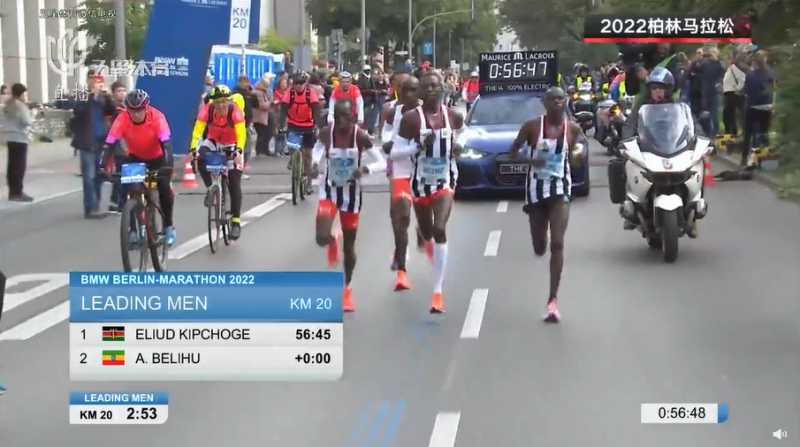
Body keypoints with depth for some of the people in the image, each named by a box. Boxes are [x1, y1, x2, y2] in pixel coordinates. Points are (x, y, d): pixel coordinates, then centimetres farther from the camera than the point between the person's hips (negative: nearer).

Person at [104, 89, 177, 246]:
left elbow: (166, 143, -39)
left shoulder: (157, 117, -31)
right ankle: (133, 229, -1)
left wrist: (168, 166, -53)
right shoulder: (122, 119, -27)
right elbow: (109, 143, -31)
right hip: (135, 157, 2)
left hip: (157, 157, -2)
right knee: (126, 189, -15)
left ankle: (168, 227, 3)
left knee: (164, 187, -17)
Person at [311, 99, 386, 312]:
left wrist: (365, 169, -34)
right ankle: (332, 242, 20)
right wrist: (315, 164, -10)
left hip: (352, 191, 0)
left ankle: (347, 288, 31)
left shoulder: (360, 136, -18)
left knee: (349, 245, 10)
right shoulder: (326, 133, -14)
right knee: (322, 237, -20)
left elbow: (382, 163, -14)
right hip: (330, 190, 1)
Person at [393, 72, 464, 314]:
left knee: (440, 231, -19)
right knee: (427, 233, 18)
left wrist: (458, 148, -6)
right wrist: (419, 146, -26)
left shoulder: (454, 117, -3)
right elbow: (394, 153, -11)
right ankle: (422, 234, 62)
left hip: (445, 180, 0)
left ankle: (438, 292, -15)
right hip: (421, 181, 0)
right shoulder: (411, 118, -11)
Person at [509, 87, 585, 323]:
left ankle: (553, 299, -11)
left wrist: (578, 152, -9)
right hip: (536, 188, 1)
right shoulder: (532, 126, -4)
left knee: (557, 244, -14)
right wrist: (529, 159, -18)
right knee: (539, 249, 9)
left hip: (560, 189, -1)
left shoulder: (573, 128, 0)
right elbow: (514, 150, 2)